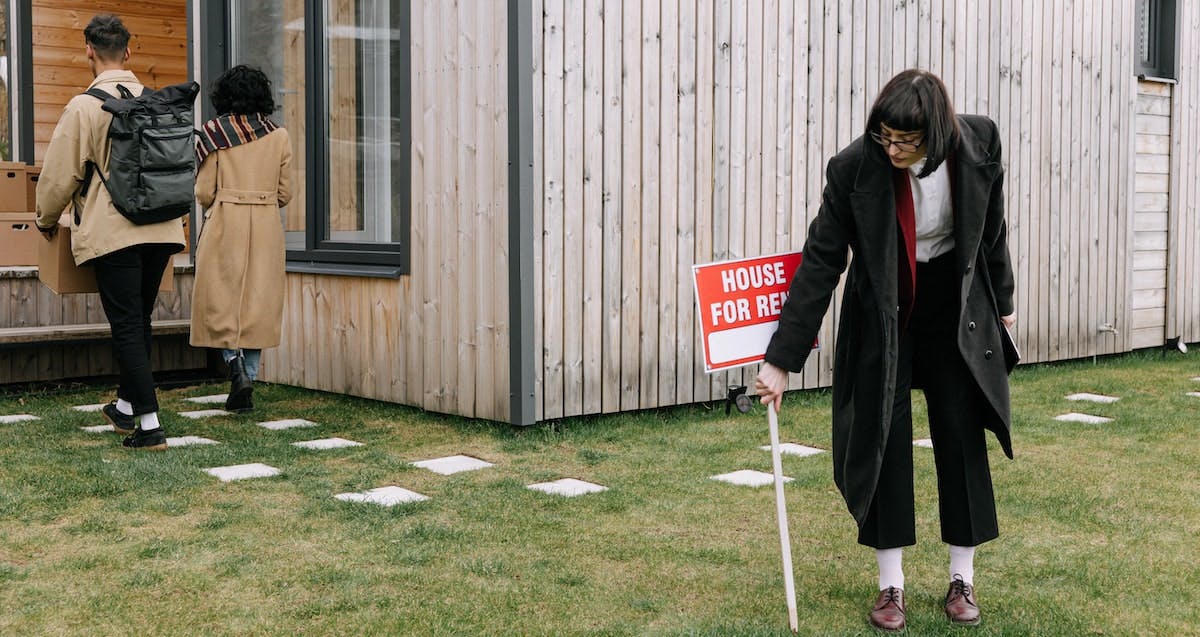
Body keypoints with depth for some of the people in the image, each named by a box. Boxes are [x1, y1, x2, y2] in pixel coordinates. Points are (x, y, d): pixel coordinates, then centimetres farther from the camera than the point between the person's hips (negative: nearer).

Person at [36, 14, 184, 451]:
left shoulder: (83, 106, -9)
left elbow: (59, 174, -3)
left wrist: (46, 219, 15)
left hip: (112, 231, -5)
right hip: (161, 229, 5)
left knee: (127, 326, -2)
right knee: (139, 321, 18)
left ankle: (149, 425, -7)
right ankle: (126, 405, 33)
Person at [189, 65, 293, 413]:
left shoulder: (213, 132, -3)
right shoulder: (279, 136, 4)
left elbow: (204, 192, -4)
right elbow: (285, 194, 6)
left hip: (225, 223, -2)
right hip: (267, 227, 3)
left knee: (220, 298, 7)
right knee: (259, 300, 7)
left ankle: (235, 366, -13)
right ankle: (247, 385, 8)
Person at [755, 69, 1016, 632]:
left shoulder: (978, 145, -20)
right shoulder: (854, 167, -25)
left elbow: (991, 228, 0)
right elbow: (819, 264, -20)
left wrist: (1001, 301, 12)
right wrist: (782, 359, -22)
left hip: (956, 311, 2)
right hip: (882, 315, -1)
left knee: (962, 436, 4)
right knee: (883, 438, -1)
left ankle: (963, 580, 17)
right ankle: (891, 585, 11)